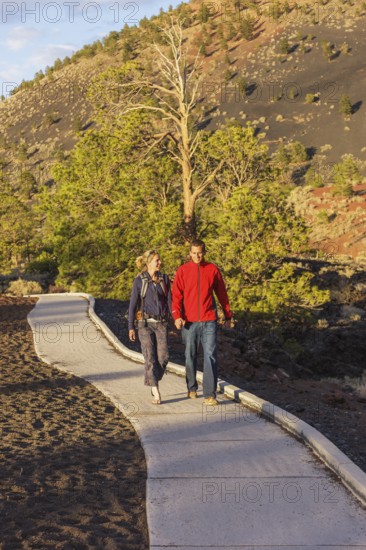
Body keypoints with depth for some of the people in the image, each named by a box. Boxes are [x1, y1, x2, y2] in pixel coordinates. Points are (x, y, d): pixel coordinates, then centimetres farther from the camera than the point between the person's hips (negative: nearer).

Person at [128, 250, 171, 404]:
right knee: (150, 358, -9)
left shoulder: (164, 279, 6)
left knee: (163, 357, -5)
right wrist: (131, 327, -3)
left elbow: (169, 300, 7)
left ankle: (153, 382, 20)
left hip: (161, 323, 3)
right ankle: (156, 393, -7)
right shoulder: (139, 281, -4)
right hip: (145, 323, -3)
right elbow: (133, 305, -1)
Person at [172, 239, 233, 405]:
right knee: (190, 356, 12)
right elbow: (176, 295, -3)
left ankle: (210, 395, -8)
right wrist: (177, 315, -17)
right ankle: (192, 388, 31)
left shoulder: (213, 269, 3)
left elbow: (222, 293, 11)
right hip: (189, 321, 1)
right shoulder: (182, 270, 1)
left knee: (210, 356, -8)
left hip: (209, 321, 0)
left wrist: (228, 315, 15)